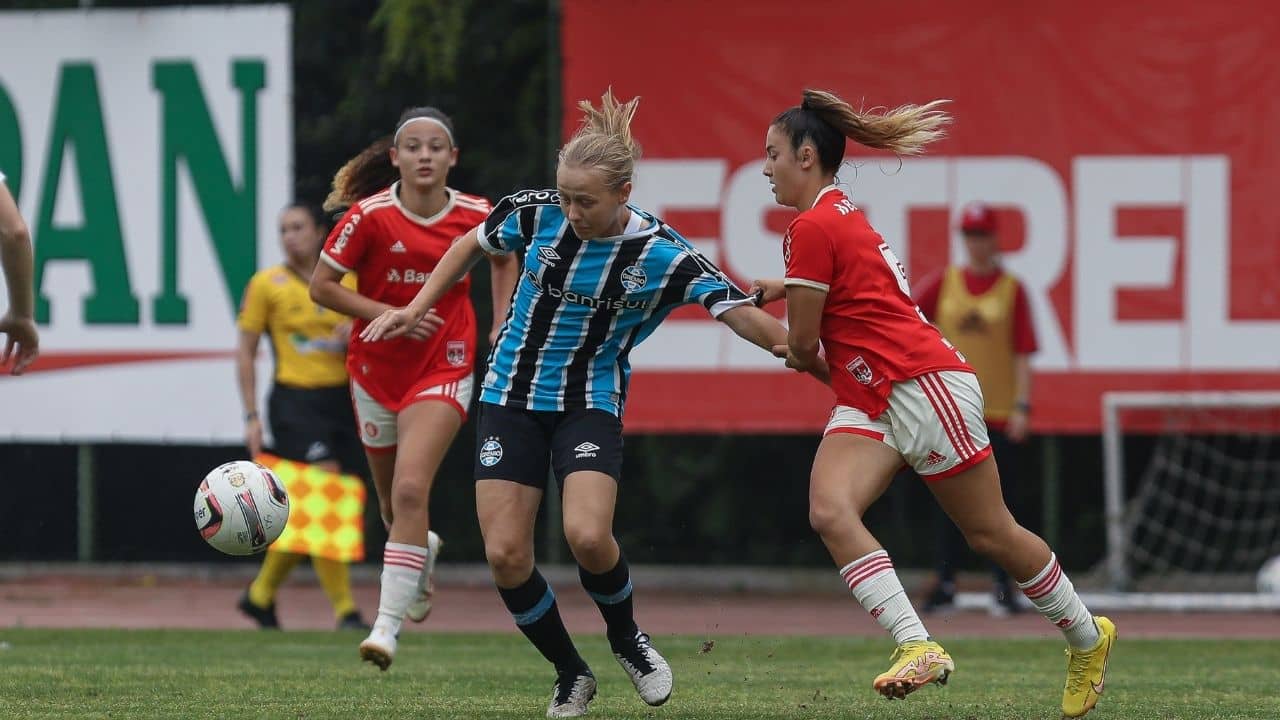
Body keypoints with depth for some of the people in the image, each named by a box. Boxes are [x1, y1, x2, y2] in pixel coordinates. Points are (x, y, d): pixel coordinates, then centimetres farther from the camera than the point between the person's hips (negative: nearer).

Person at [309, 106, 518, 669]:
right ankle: (424, 552, 54)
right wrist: (390, 314, -19)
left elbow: (504, 259, 16)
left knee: (410, 490, -20)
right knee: (392, 501, 16)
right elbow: (321, 285, -9)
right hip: (377, 366, 1)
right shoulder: (370, 215, -14)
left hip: (443, 368, -1)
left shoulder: (477, 216, -7)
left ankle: (388, 625, -20)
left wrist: (501, 327, 6)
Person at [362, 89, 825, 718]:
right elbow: (472, 246, 10)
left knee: (587, 537, -25)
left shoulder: (662, 255, -16)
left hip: (591, 405, -2)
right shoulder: (536, 213, -10)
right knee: (505, 555, -9)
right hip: (510, 400, 2)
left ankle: (626, 637, 8)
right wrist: (415, 310, 8)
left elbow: (741, 314, -18)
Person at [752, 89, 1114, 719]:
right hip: (866, 401, 9)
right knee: (829, 511, -17)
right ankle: (916, 648, -27)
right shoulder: (837, 213, 14)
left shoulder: (813, 227, -14)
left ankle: (1088, 639, 23)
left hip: (924, 385, -9)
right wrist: (785, 287, 33)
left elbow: (803, 345, -10)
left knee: (991, 535, 4)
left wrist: (801, 358, 11)